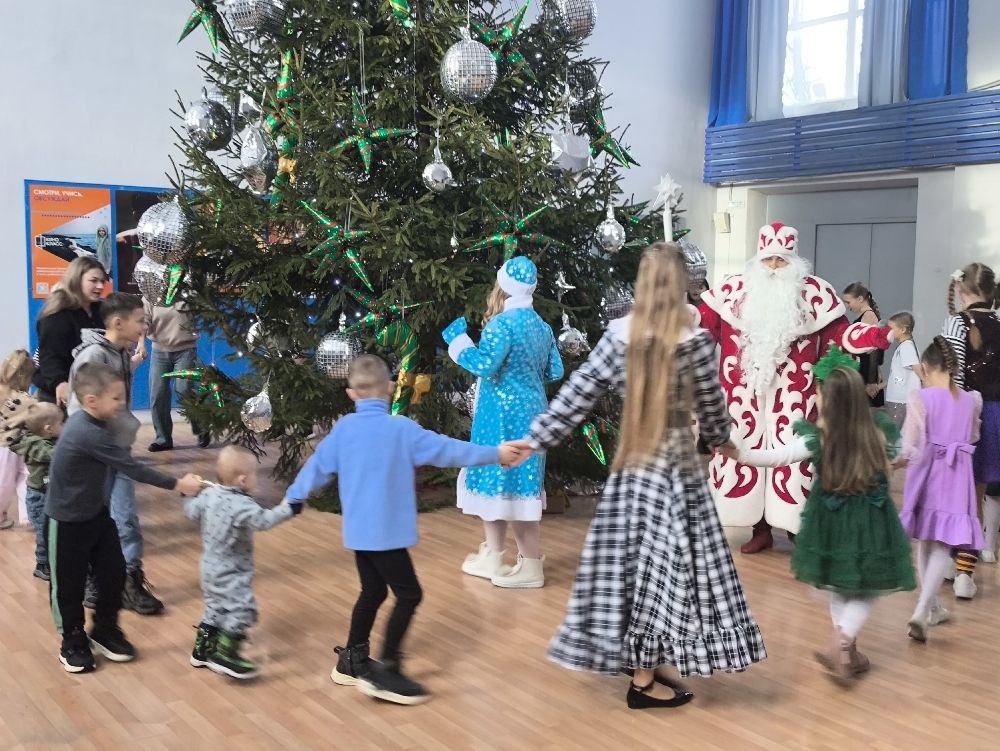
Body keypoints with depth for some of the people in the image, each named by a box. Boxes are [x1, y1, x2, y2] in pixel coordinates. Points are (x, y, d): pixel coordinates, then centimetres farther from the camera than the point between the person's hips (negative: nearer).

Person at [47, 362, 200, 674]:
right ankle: (73, 642, 25)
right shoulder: (88, 434, -30)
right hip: (67, 521, -9)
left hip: (96, 513, 9)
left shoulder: (90, 423, -1)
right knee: (69, 584, 8)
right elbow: (131, 468, -28)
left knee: (114, 573, 10)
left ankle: (105, 631, 28)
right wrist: (177, 484, -25)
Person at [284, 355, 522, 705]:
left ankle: (352, 661, 29)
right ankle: (386, 672, -1)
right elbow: (445, 449, -10)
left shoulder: (343, 429, 4)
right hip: (385, 532, -7)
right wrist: (494, 454, -2)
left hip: (359, 531, 7)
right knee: (409, 594, -1)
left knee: (373, 591, 19)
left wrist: (294, 498, 29)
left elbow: (318, 466, 13)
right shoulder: (401, 429, -11)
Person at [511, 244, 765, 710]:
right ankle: (644, 680, 8)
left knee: (627, 563, 12)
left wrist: (536, 439, 5)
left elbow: (578, 393, -2)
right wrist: (719, 439, 20)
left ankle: (633, 659, 25)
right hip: (675, 463, -4)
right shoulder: (695, 340, -11)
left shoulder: (619, 333, -2)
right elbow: (711, 407, -1)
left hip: (629, 464, 4)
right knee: (664, 565, 3)